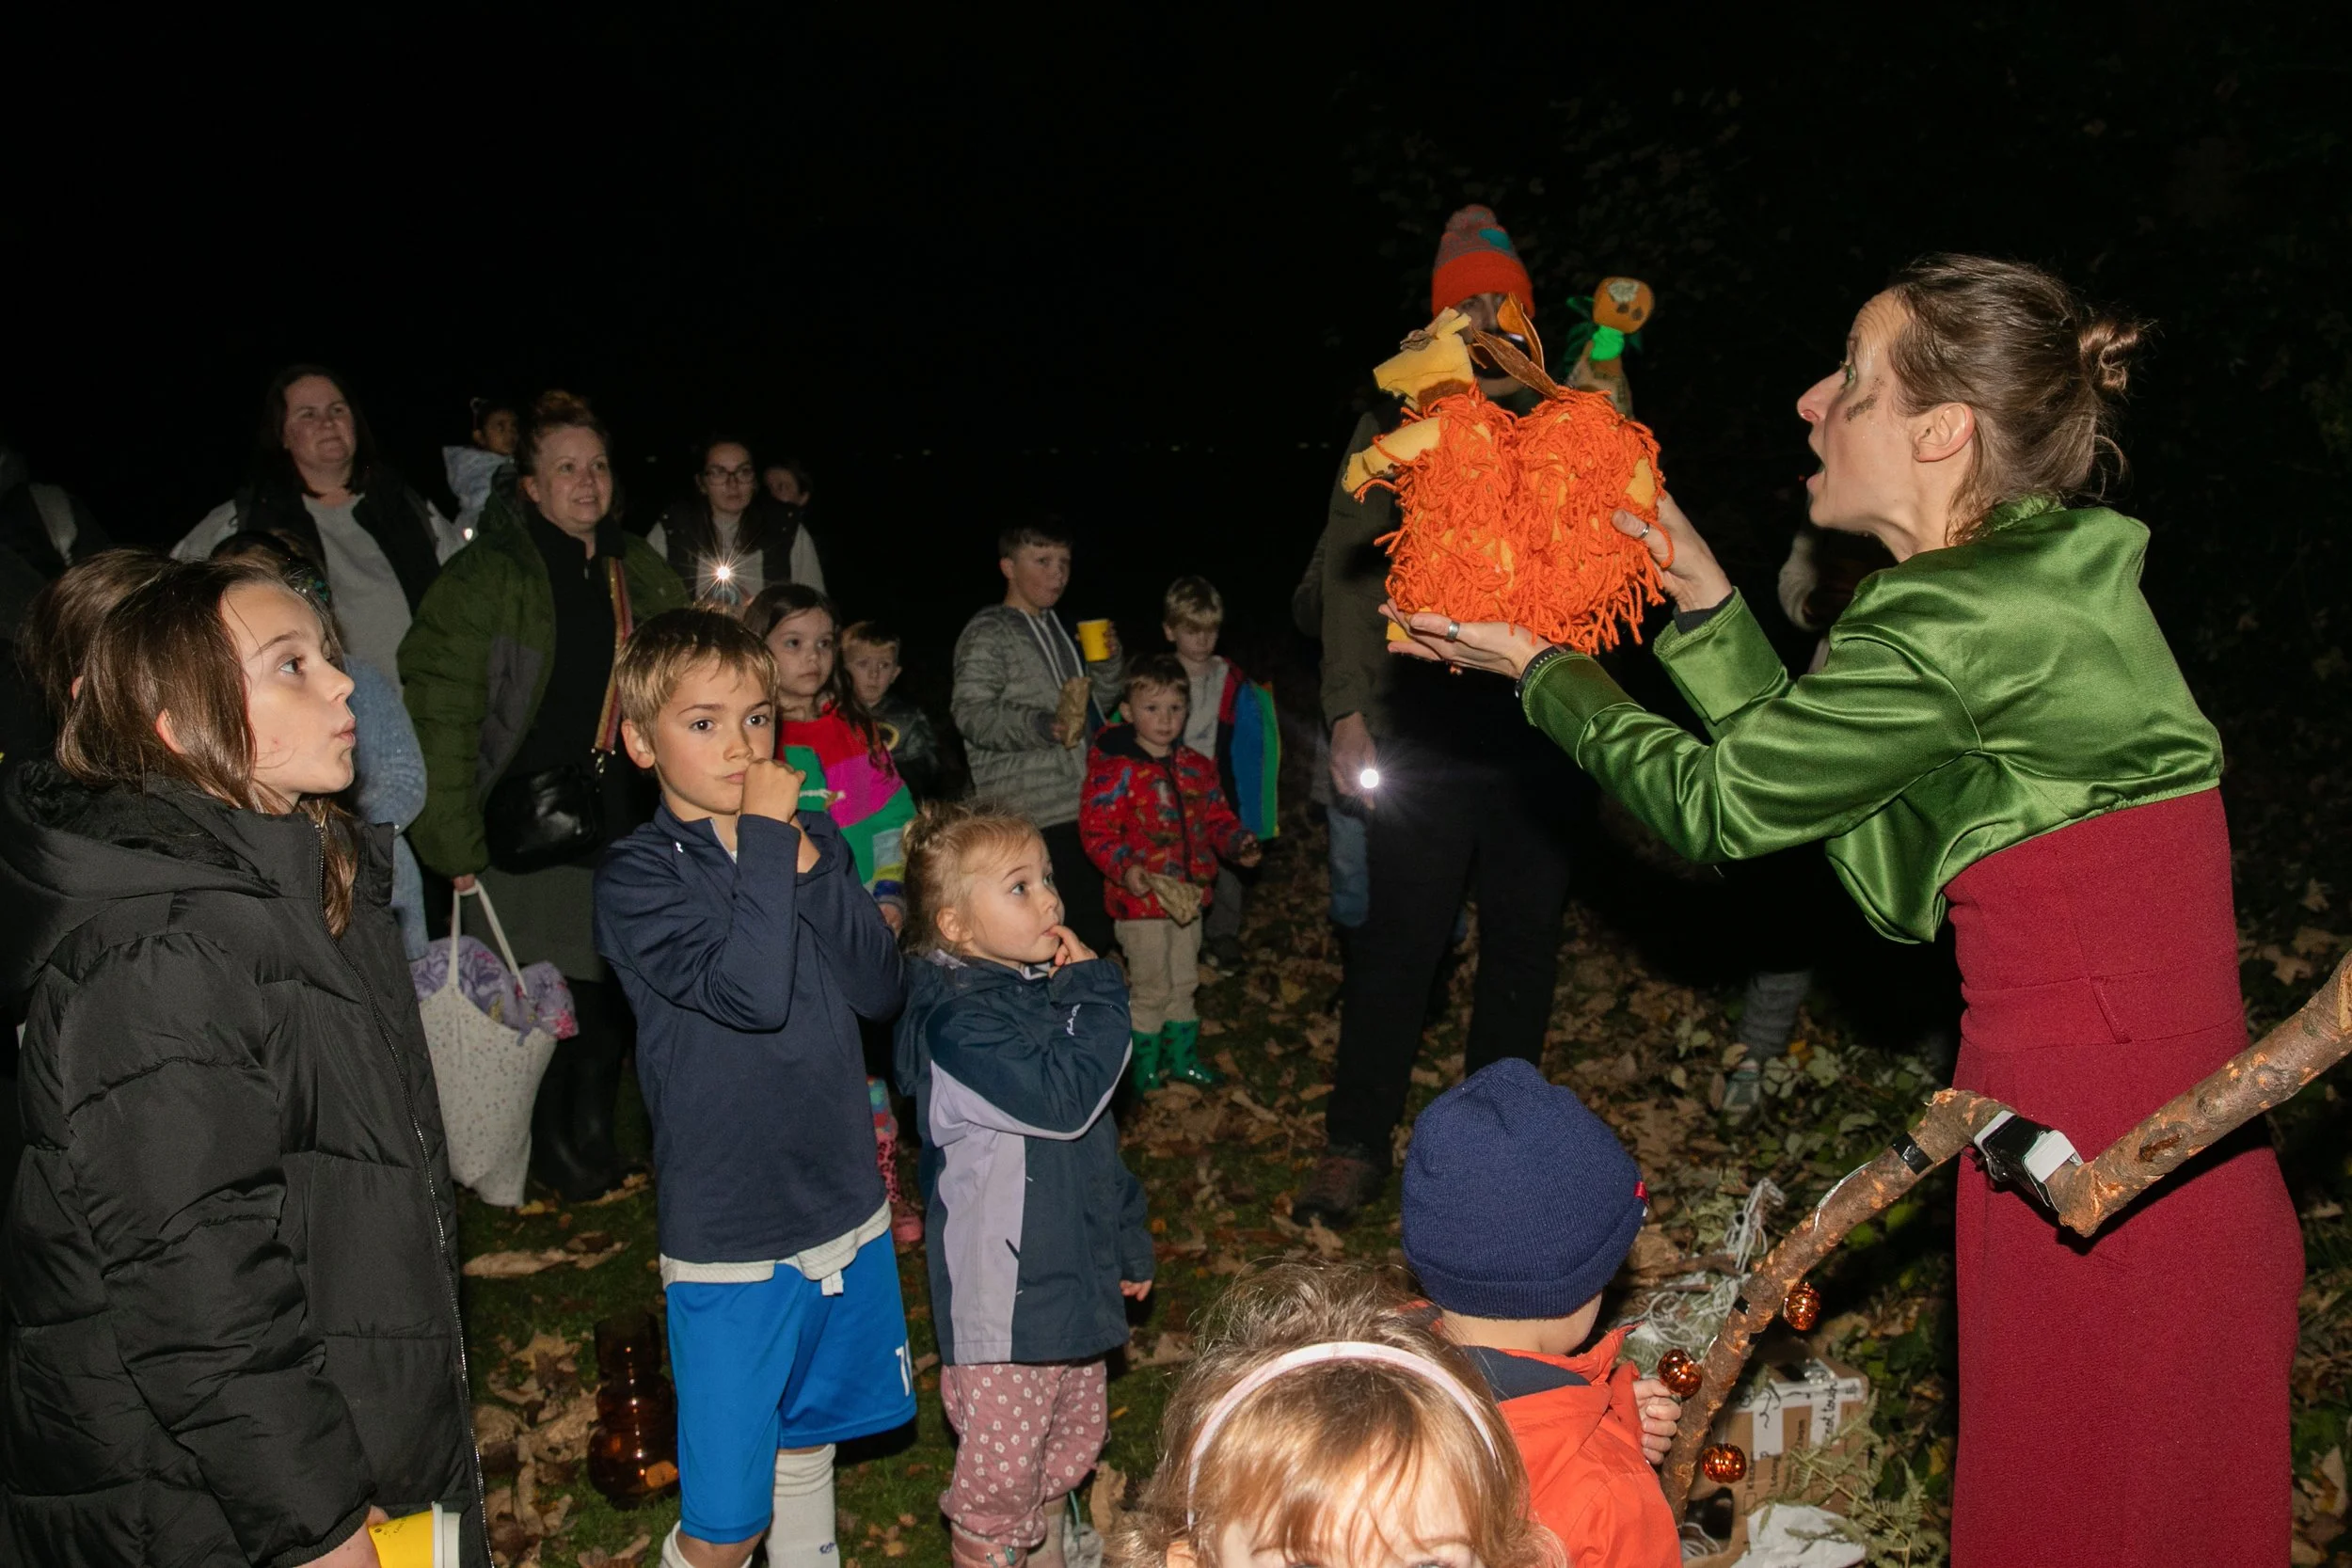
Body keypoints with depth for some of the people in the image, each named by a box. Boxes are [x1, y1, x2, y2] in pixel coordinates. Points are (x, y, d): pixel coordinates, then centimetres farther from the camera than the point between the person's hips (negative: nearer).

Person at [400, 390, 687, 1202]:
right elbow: (442, 712, -14)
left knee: (613, 990, 11)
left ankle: (592, 1134, 31)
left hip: (618, 823, 5)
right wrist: (456, 843, -17)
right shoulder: (488, 574, -10)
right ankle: (548, 1146, 23)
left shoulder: (639, 571, 10)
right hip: (524, 826, -5)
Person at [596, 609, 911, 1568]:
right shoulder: (637, 876, -12)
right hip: (728, 1236, -5)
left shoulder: (808, 838, 4)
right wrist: (765, 840, -21)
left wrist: (813, 868, -14)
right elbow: (749, 991, -27)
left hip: (844, 1211, 5)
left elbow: (881, 990, -3)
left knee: (805, 1452, 23)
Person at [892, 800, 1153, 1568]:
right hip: (1003, 1294, -9)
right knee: (1000, 1473, 4)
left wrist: (1128, 1239, 21)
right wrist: (1099, 993, -21)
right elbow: (1063, 1098, -32)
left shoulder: (1046, 989, 7)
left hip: (1072, 1272, 9)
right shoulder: (960, 1018, -21)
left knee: (1076, 1434, 25)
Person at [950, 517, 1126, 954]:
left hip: (1081, 808, 8)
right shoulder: (988, 633, -5)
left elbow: (1099, 703, 27)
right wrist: (1044, 728, -29)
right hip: (1030, 818, -8)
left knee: (1094, 928, 12)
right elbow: (970, 713, -17)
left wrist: (1109, 662, 7)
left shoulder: (1059, 629, 20)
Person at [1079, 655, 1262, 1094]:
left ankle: (1183, 1057, 36)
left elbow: (1216, 817, 14)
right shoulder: (1114, 768, -16)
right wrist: (1124, 867, -33)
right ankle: (1144, 1069, 20)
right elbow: (1096, 830, -19)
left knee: (1184, 983, 19)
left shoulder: (1196, 767, 6)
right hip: (1140, 898, -6)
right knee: (1151, 988, 4)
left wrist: (1239, 843, -5)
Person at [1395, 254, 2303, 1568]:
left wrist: (1542, 668, 4)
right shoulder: (2043, 580, 9)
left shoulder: (1949, 631, -21)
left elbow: (1717, 804, -7)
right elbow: (1791, 763, 12)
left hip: (2098, 1152, -9)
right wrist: (1709, 604, 12)